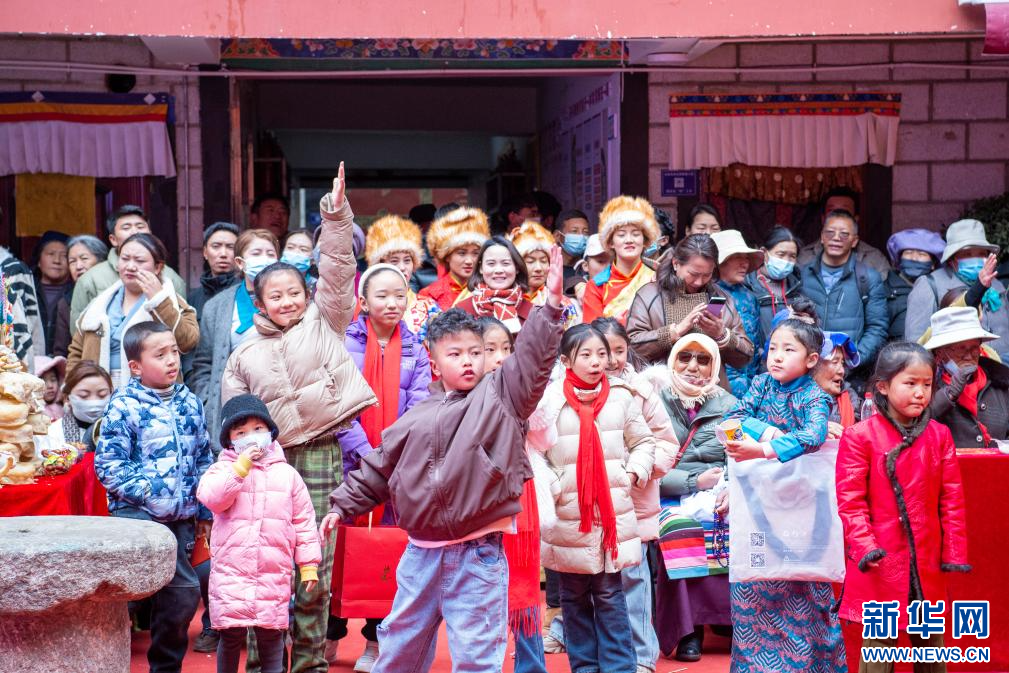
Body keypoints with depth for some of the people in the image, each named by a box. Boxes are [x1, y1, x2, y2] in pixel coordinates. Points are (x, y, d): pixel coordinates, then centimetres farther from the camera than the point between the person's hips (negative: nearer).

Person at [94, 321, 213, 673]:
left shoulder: (190, 403, 10)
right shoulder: (124, 406, -8)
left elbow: (203, 460, 17)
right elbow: (107, 465, -11)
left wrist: (204, 510, 15)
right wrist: (146, 492, -18)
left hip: (180, 518, 6)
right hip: (136, 515, -6)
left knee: (183, 593, 12)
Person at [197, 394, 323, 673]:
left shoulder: (287, 474, 10)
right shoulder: (223, 469, 5)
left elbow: (303, 521, 10)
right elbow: (211, 497, -16)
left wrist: (308, 563, 6)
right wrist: (240, 467, -18)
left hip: (274, 571, 1)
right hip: (231, 569, -1)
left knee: (271, 634, 3)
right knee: (231, 632, 0)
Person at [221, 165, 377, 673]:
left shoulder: (323, 321, 8)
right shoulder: (247, 352, 12)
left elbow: (337, 268, -1)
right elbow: (235, 406, 13)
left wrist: (336, 216, -10)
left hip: (319, 454, -1)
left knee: (315, 560, 1)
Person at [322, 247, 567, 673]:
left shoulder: (500, 396, -1)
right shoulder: (417, 419, 10)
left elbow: (532, 356, -14)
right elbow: (378, 468, 18)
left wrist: (551, 303, -25)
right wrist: (343, 504, 17)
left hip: (478, 556, -4)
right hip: (421, 553, 4)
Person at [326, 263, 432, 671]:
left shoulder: (415, 350, 6)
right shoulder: (344, 343, -1)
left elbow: (419, 408, -1)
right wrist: (366, 454, -16)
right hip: (350, 463, -2)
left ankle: (376, 640, 16)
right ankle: (331, 634, 19)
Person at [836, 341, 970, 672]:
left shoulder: (939, 436, 4)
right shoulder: (859, 437, -7)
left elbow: (952, 499, 6)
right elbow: (850, 500, -9)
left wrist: (954, 551, 1)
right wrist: (864, 546, -18)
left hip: (926, 562, 4)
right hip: (879, 561, -4)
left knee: (930, 641, 15)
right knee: (878, 644, 3)